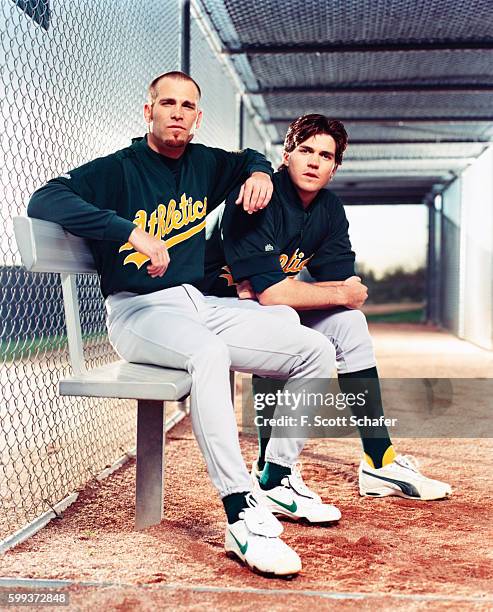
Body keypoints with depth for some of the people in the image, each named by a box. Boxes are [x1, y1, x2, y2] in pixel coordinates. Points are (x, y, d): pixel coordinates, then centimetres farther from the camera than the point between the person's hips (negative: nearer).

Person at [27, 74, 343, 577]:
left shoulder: (206, 164, 14)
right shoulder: (117, 169, -4)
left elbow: (248, 158, 36)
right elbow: (43, 201, -20)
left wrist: (259, 173, 10)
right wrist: (131, 231, -29)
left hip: (201, 304, 7)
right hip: (136, 310, -7)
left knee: (315, 349, -5)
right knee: (208, 351, -41)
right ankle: (241, 516, -41)